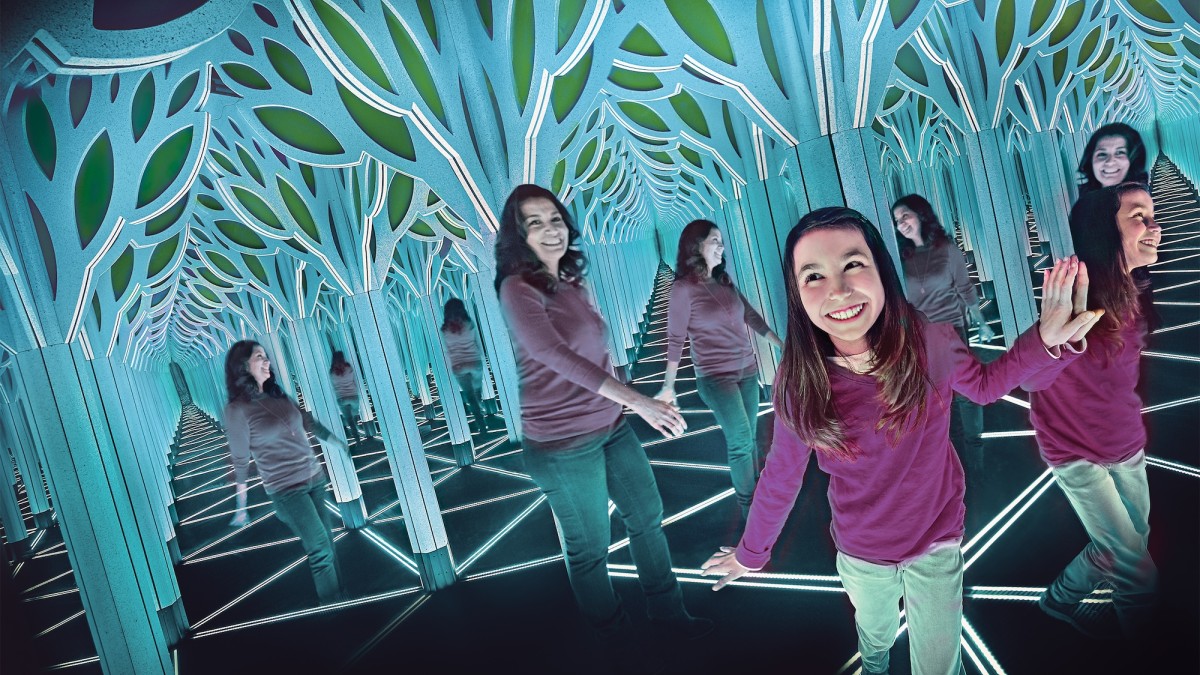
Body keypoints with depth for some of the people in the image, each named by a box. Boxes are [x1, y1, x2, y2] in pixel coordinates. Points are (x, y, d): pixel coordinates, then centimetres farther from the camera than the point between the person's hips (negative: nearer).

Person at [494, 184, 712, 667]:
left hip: (612, 428, 8)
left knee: (647, 517, 18)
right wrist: (637, 400, -35)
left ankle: (668, 613, 38)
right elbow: (559, 356, -28)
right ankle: (618, 640, 32)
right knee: (590, 550, 8)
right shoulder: (518, 289, -17)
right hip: (563, 446, -7)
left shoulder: (571, 283, 6)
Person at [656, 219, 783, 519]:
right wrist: (669, 386, -7)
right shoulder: (683, 288, -11)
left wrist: (783, 345, 16)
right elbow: (675, 340, -9)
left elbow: (752, 317, 14)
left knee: (749, 437, 10)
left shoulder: (724, 281, 7)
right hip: (715, 377, -6)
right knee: (741, 440, -4)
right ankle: (748, 507, 10)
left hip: (747, 370, 6)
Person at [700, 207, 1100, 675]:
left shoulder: (932, 345, -25)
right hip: (860, 556, 1)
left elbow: (984, 384, -2)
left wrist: (1043, 340, -20)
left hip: (937, 544, -1)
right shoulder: (799, 384, -24)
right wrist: (751, 551, 2)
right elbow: (781, 477, -9)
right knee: (875, 638, 29)